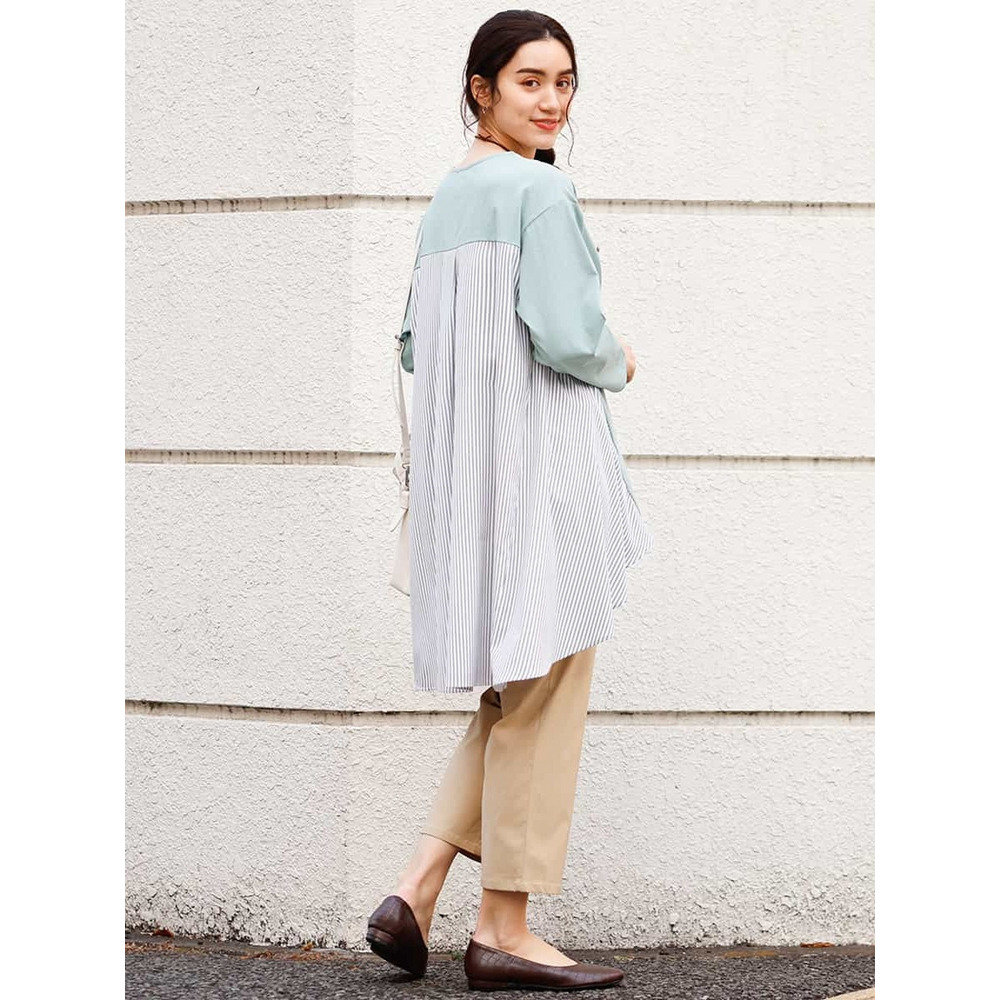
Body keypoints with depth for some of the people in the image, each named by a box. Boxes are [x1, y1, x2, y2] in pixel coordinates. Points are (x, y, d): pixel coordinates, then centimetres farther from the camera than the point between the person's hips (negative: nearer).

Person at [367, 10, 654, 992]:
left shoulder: (443, 200, 15)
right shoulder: (541, 188, -10)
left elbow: (418, 343, 19)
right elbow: (567, 334, -18)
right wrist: (617, 364, 3)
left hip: (460, 460, 9)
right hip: (541, 447, -9)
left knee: (518, 690, 15)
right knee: (544, 686, -1)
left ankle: (414, 891, 6)